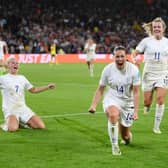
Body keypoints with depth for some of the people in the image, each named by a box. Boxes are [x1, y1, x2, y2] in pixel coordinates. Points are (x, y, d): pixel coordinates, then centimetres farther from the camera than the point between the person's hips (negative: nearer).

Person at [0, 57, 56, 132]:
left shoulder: (22, 78, 15)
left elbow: (33, 90, 24)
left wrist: (48, 87, 17)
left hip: (23, 108, 5)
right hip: (10, 109, -5)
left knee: (41, 126, -10)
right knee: (13, 128, -36)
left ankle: (22, 122, 13)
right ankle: (7, 124, 1)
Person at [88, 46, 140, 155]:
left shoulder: (133, 69, -14)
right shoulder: (108, 69, -11)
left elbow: (136, 92, -11)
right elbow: (100, 89, -1)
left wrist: (136, 111, -18)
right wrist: (94, 105, -11)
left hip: (127, 102, 1)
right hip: (112, 99, -1)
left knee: (126, 137, 6)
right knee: (113, 115, -38)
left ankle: (127, 138, 47)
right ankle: (114, 146, -25)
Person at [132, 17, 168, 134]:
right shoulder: (146, 41, -3)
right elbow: (135, 53, 1)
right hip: (149, 74, 0)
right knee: (147, 101, 0)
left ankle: (156, 127, -2)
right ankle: (147, 106, 41)